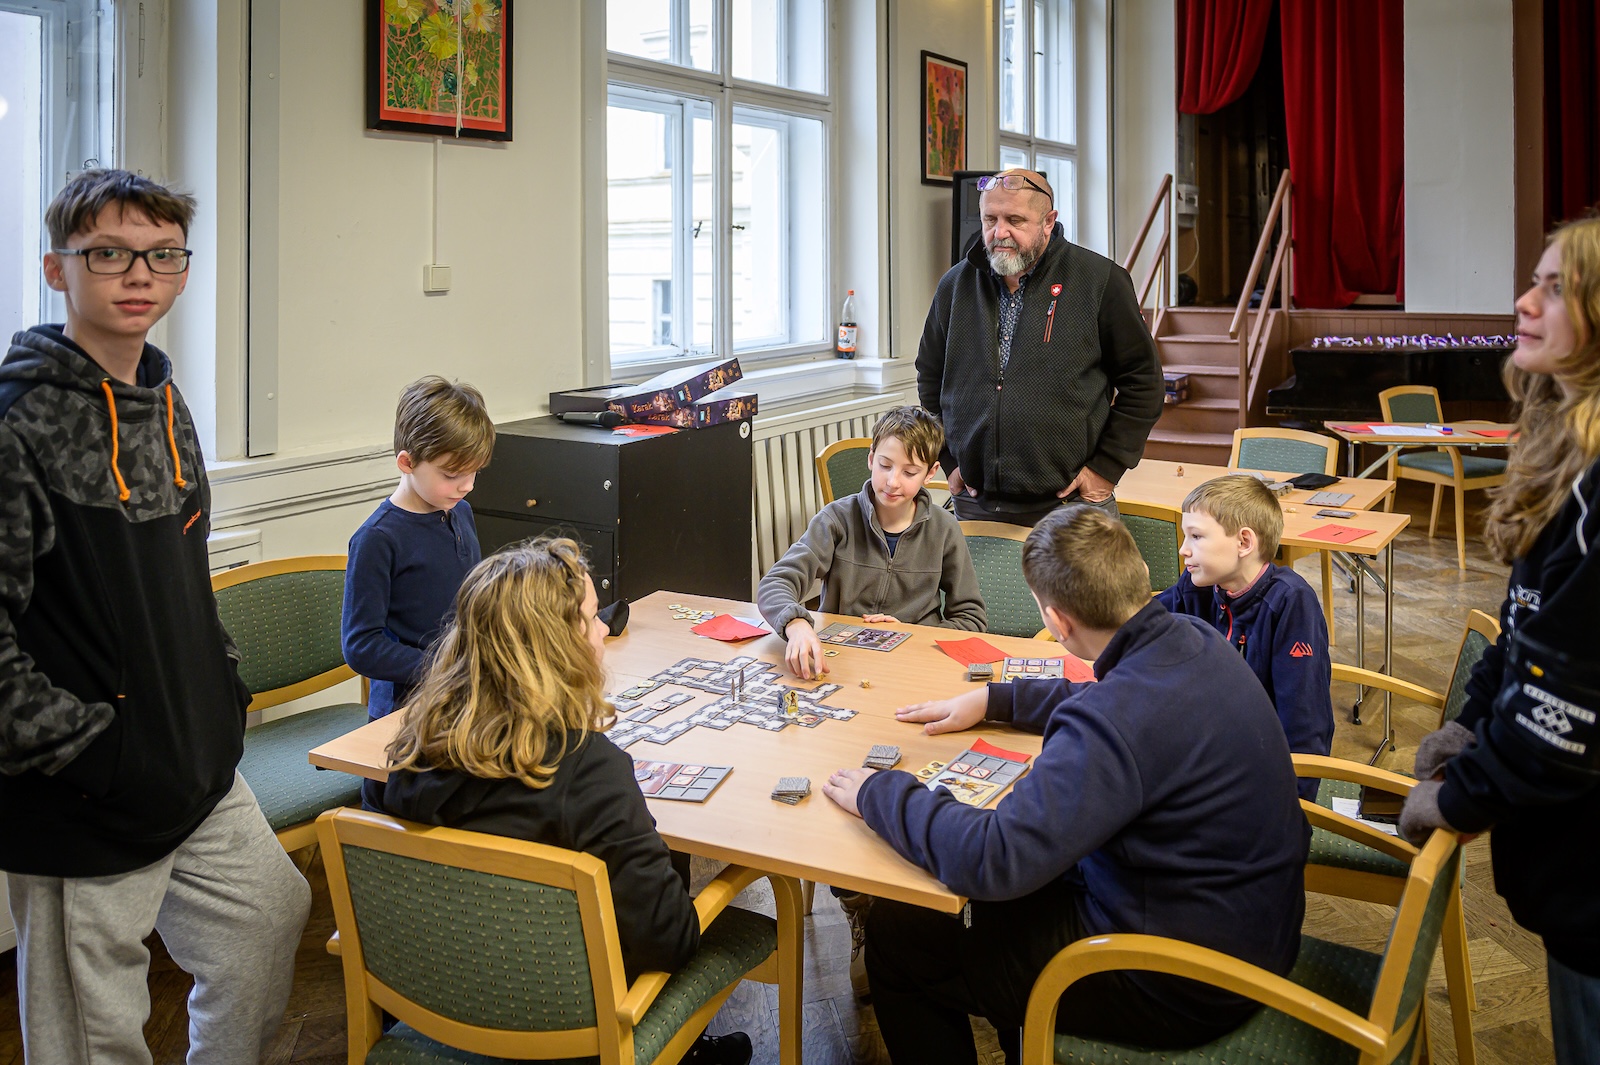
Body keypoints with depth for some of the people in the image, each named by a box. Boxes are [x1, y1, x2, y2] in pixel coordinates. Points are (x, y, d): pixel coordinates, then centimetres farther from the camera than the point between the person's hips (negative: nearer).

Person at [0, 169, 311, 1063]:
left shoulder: (165, 404, 9)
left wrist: (227, 684, 12)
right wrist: (85, 750, -18)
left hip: (203, 769, 8)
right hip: (83, 804, -7)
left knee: (274, 914, 19)